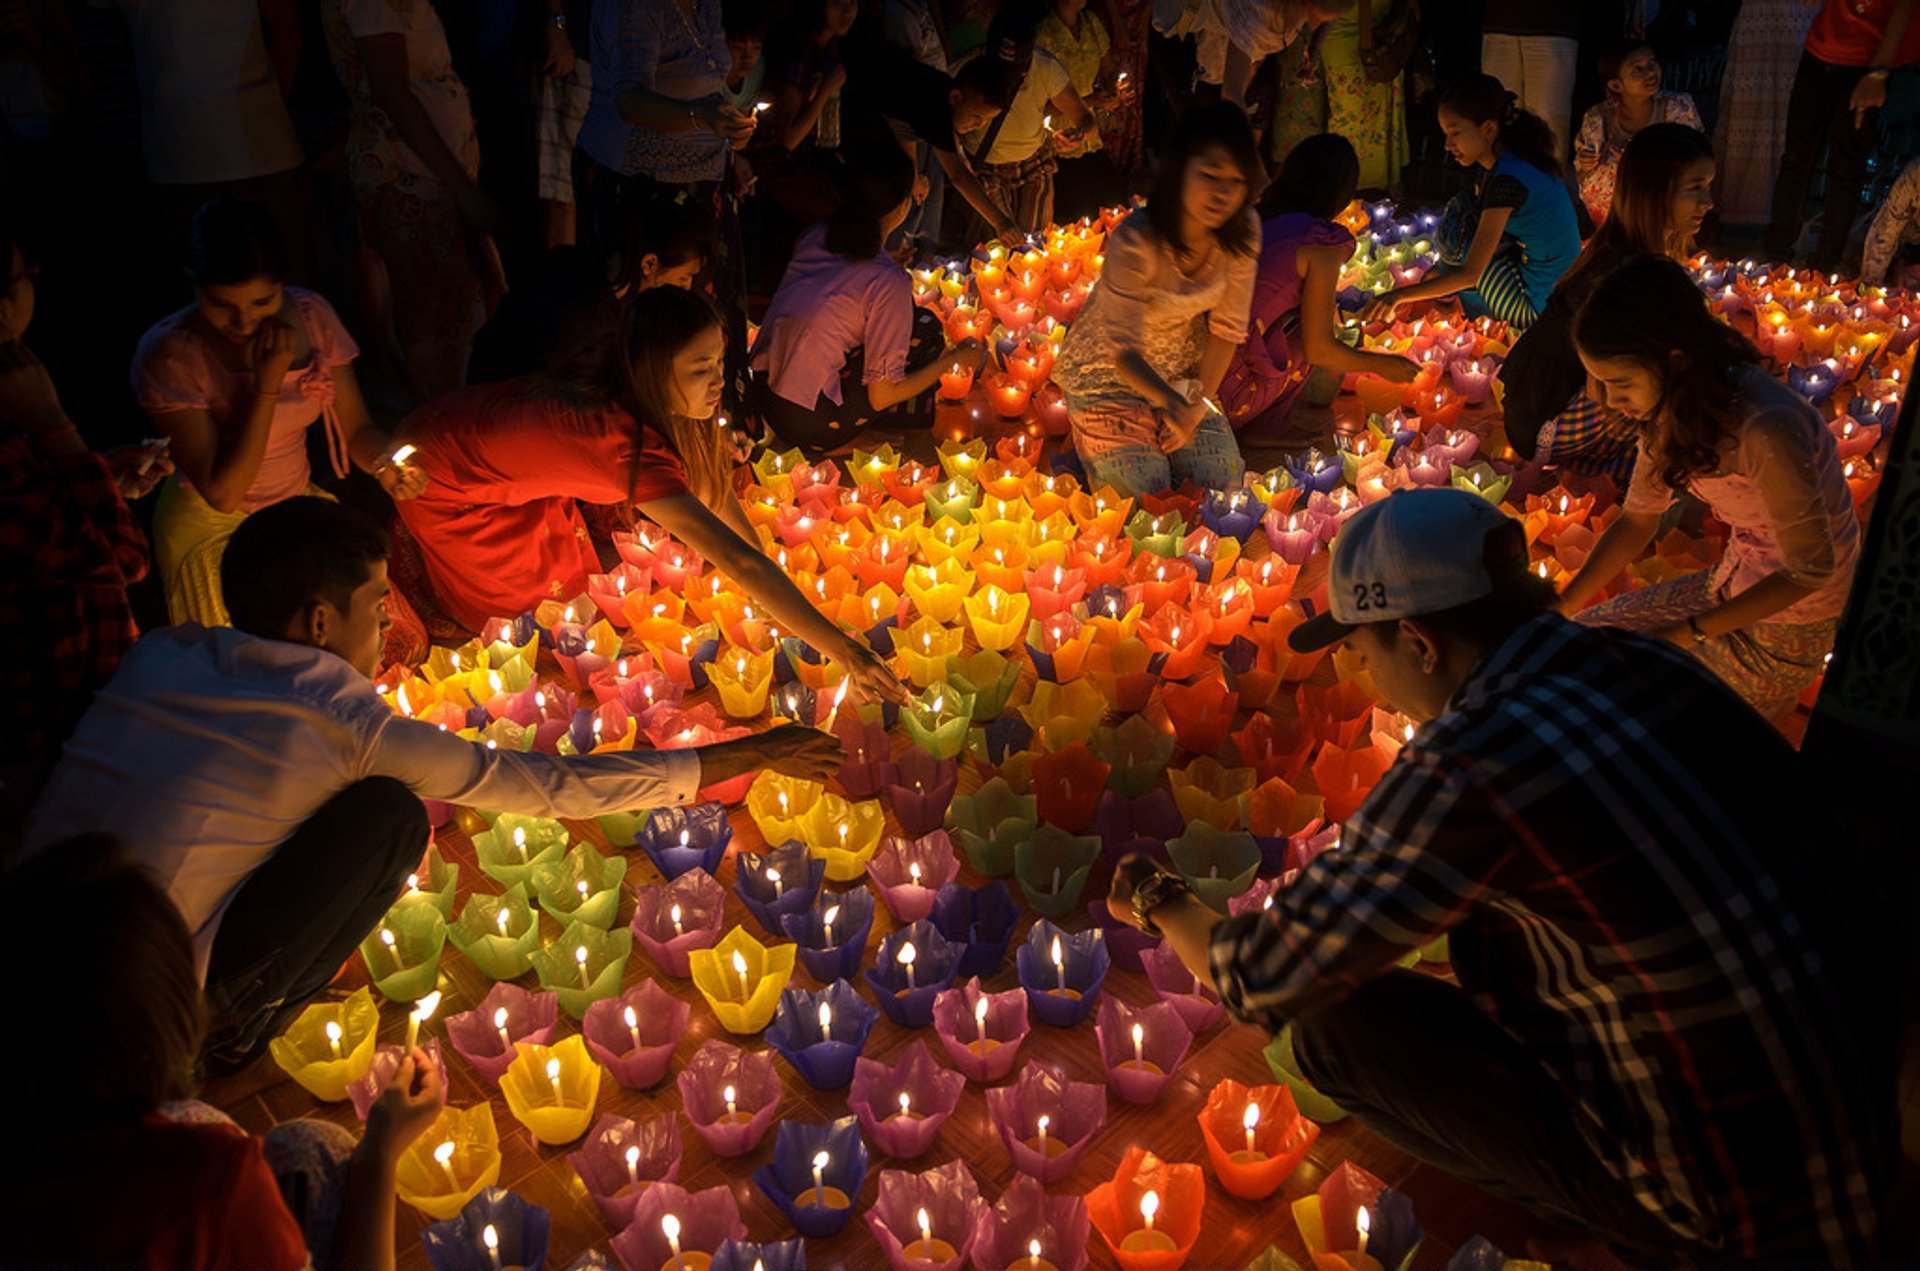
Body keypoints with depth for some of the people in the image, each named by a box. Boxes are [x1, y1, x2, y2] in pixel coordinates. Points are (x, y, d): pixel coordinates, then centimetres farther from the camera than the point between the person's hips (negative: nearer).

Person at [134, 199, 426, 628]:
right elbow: (221, 494, -20)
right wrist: (267, 385, -25)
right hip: (211, 529, -4)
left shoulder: (311, 315, -7)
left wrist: (387, 463, -22)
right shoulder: (167, 354, -19)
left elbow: (356, 428, 2)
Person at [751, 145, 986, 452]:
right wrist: (954, 358, -2)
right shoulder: (889, 282, -20)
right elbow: (882, 396, -15)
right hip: (811, 430, -7)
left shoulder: (816, 236, 0)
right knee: (925, 326, 1)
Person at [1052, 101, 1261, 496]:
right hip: (1108, 373, -4)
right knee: (1145, 490, -11)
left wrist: (1196, 406, -10)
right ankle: (1090, 448, 19)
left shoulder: (1242, 233, -16)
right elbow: (1122, 348, -29)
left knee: (1224, 478, -4)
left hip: (1180, 371, 5)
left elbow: (1228, 328, -6)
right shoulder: (1136, 241, -30)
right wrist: (1169, 402, -46)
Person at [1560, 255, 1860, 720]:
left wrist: (1688, 635, -22)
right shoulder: (1673, 407, -8)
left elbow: (1811, 569, -25)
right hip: (1733, 584, 8)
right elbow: (1637, 520, 3)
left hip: (1788, 625, -8)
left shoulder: (1765, 430, -35)